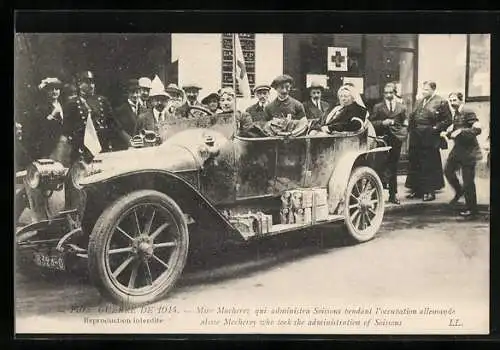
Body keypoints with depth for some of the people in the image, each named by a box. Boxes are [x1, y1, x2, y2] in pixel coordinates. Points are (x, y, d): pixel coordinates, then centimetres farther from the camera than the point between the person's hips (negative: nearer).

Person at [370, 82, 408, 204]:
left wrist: (403, 134, -5)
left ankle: (393, 194, 12)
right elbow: (371, 123, 2)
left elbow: (405, 124, 12)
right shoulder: (377, 107, 7)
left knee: (393, 168, 6)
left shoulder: (401, 107, 12)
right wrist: (382, 123, -13)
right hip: (382, 140, -1)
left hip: (396, 141, 1)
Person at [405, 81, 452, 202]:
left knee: (429, 165, -2)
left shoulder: (441, 102, -5)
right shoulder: (419, 102, 16)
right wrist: (411, 128, 9)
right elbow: (412, 117, 23)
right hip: (416, 138, 7)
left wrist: (436, 128, -15)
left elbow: (447, 120, -9)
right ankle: (416, 189, 21)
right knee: (415, 164, 10)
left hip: (429, 139, -7)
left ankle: (430, 191, 7)